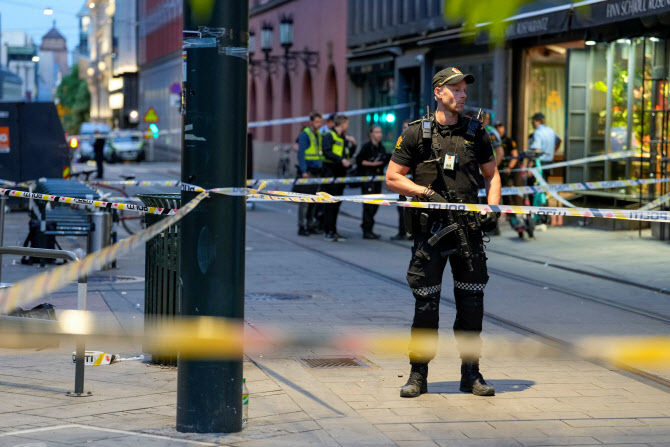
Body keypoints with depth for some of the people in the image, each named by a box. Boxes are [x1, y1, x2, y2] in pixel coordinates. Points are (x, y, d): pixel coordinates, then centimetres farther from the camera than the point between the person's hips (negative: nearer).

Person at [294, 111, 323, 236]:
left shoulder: (319, 135, 16)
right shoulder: (305, 134, -8)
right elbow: (301, 154, -13)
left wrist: (321, 169, 14)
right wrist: (304, 171, -19)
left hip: (316, 172, 8)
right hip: (307, 172, -8)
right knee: (305, 201, -7)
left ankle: (310, 225, 16)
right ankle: (301, 227, -4)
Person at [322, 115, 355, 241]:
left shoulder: (344, 138, 20)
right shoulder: (329, 136, -6)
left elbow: (348, 154, 22)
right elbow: (327, 152, -19)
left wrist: (353, 145, 7)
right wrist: (341, 160, -27)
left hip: (341, 173, 8)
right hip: (331, 172, -8)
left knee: (337, 203, 9)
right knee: (330, 203, -8)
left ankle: (333, 230, 14)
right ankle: (329, 231, -8)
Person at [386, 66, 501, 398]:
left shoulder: (476, 132, 11)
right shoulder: (416, 132, 2)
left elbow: (491, 174, 20)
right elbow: (393, 178, 2)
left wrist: (492, 208, 4)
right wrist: (427, 193, -11)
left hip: (469, 225, 3)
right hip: (430, 227, -3)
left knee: (472, 302, 4)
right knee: (426, 302, -1)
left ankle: (471, 373, 14)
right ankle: (418, 375, 9)